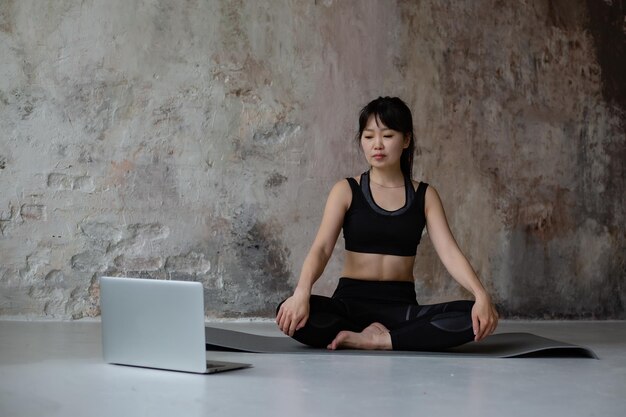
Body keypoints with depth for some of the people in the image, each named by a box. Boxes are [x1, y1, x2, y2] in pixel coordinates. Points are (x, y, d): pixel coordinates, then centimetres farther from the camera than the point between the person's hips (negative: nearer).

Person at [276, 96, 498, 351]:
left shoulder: (425, 196, 7)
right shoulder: (346, 191, 2)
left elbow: (449, 252, -4)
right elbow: (321, 248, -11)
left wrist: (481, 295, -24)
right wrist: (301, 292, -33)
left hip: (402, 306, 1)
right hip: (351, 302, -1)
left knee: (474, 316, -27)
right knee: (290, 315, -34)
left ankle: (377, 340, -23)